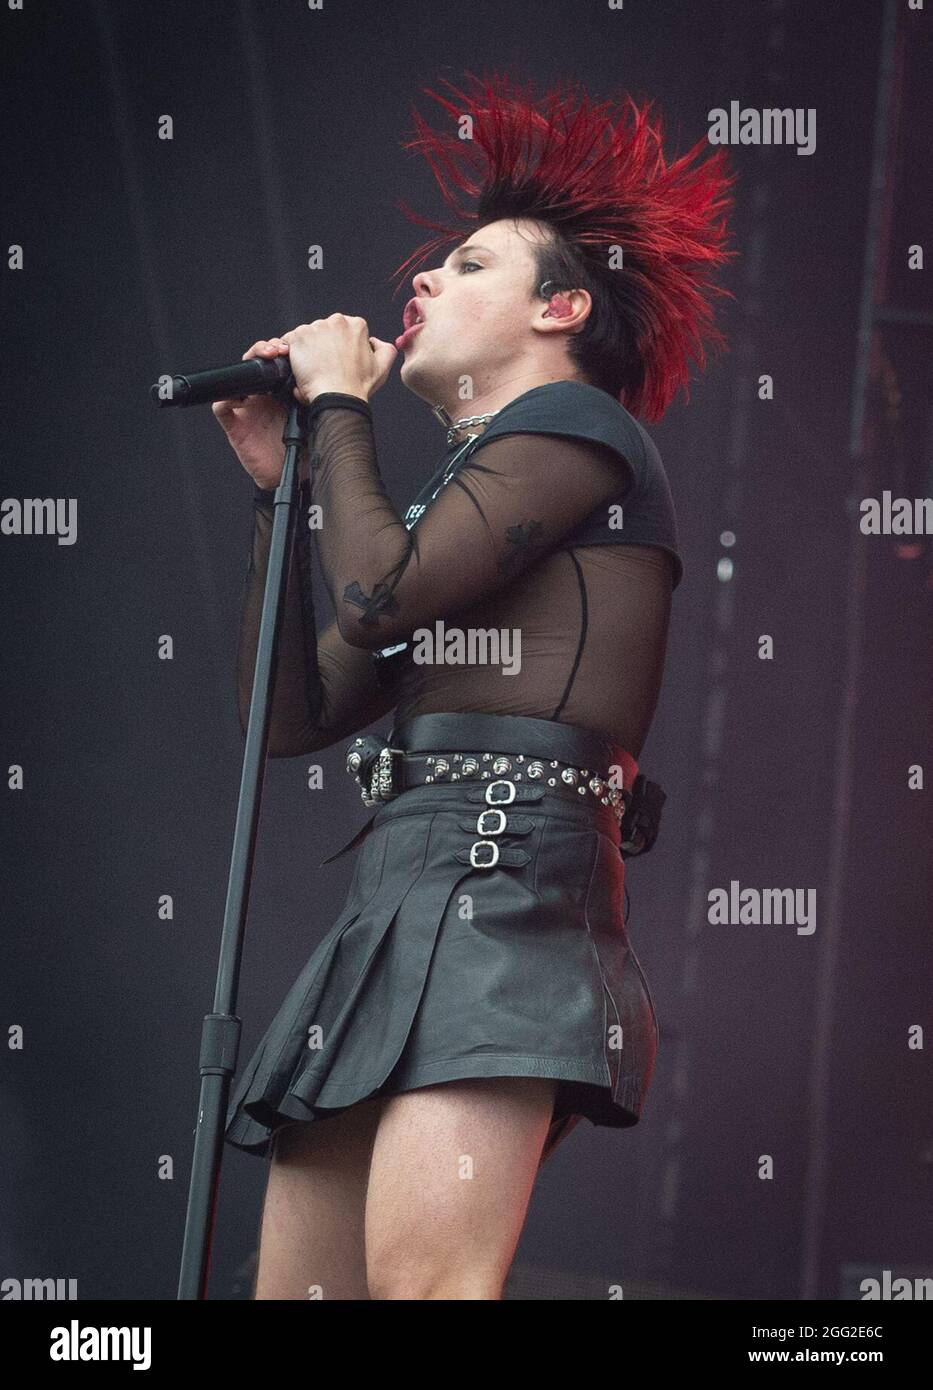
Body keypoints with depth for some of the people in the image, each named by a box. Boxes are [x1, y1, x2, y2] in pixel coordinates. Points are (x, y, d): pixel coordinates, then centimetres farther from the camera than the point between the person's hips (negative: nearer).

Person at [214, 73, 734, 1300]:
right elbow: (290, 716, 25)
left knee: (422, 1279, -27)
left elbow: (376, 594, -10)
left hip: (503, 882, -9)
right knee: (297, 1288, 2)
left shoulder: (578, 424, 6)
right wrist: (281, 487, 26)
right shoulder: (464, 495, 32)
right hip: (395, 906, 9)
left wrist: (339, 406, 7)